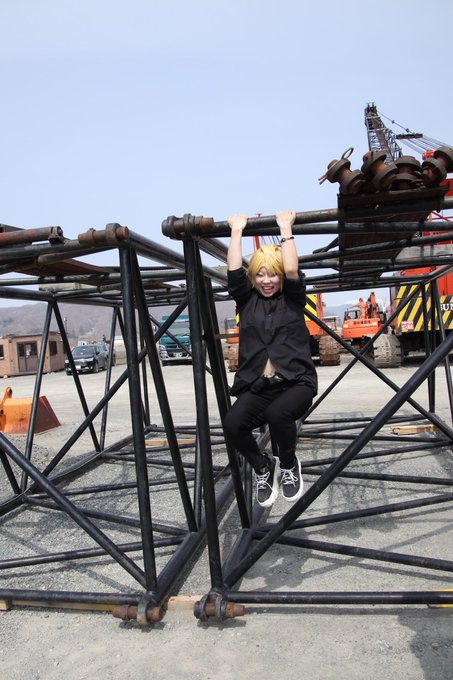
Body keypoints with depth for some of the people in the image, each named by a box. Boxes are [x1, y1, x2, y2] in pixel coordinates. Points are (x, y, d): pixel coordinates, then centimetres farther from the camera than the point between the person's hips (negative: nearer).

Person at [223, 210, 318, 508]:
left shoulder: (293, 299, 10)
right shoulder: (247, 300, 14)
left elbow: (292, 271, -8)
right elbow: (234, 271, 0)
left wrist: (286, 228, -1)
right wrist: (237, 229, 5)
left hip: (295, 381, -2)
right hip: (256, 386, 2)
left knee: (277, 414, -35)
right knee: (232, 423, -28)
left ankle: (289, 464, 1)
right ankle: (263, 466, 7)